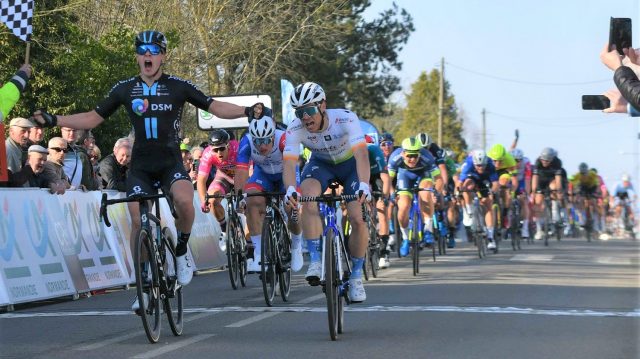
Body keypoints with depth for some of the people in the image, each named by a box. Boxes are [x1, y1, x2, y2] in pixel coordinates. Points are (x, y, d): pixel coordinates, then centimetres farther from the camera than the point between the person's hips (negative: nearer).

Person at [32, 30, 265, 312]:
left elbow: (215, 107, -2)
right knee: (138, 222, -7)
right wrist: (54, 120, -1)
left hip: (170, 161, -2)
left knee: (184, 201, -31)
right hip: (140, 165, 2)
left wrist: (247, 111, -18)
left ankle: (181, 251, -4)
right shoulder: (125, 89, 3)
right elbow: (93, 118, 9)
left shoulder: (178, 87, -2)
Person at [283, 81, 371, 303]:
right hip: (321, 164, 1)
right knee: (308, 196, -32)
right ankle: (316, 261, -25)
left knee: (358, 219, -17)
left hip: (350, 163, -1)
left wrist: (364, 184, -62)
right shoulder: (295, 129, -28)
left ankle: (356, 277, 3)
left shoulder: (346, 119, -35)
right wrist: (290, 188, -56)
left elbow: (361, 155, -45)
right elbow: (289, 163, -35)